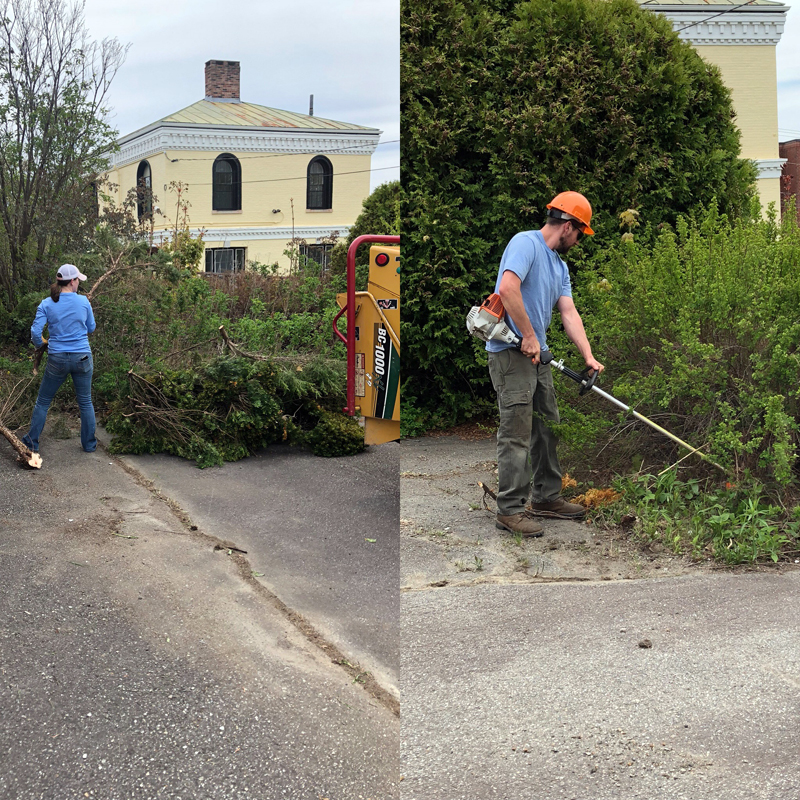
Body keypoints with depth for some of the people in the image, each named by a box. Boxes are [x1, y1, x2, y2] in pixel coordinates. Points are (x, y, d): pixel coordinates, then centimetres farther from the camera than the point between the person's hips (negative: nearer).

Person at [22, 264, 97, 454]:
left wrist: (40, 343, 10)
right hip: (82, 358, 0)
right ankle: (89, 443, 20)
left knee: (43, 402, 15)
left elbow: (35, 332, -11)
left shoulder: (46, 304, -7)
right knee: (85, 402, 14)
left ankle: (32, 442, 22)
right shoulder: (83, 302, -6)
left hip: (57, 359, 0)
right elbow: (91, 328, 6)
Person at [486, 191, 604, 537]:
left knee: (547, 428, 15)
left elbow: (569, 313, 12)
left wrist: (589, 357, 1)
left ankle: (546, 497, 27)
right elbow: (508, 288, -25)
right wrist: (529, 336, -19)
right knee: (517, 434, -9)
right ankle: (510, 509, -4)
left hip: (537, 354, 10)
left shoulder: (559, 265, 19)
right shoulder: (526, 243, -11)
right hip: (510, 352, -10)